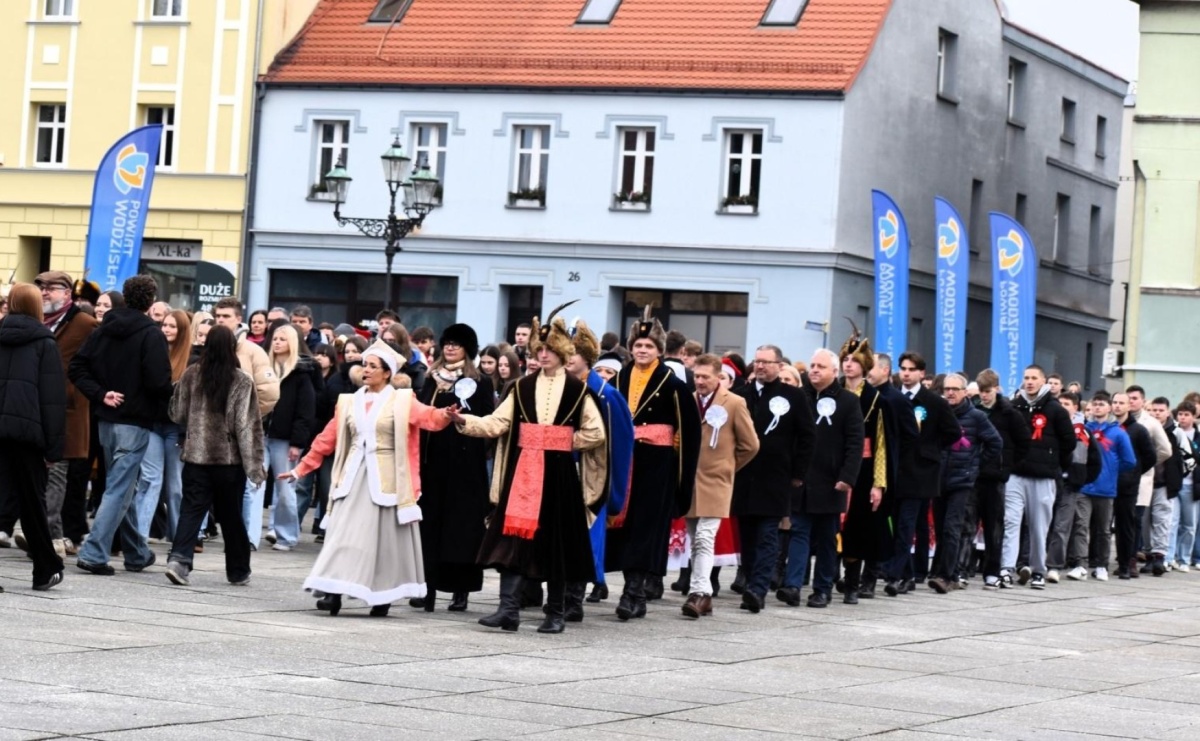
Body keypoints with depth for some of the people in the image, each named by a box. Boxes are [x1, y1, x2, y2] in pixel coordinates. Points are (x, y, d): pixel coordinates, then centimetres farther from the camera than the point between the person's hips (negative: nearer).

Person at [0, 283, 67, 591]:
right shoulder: (45, 343, 1)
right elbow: (53, 397, -4)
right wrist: (54, 446, -4)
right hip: (26, 430, -3)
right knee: (30, 502, 7)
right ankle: (46, 570, 16)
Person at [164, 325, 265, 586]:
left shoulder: (191, 375, -2)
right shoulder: (242, 382, -10)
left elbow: (177, 414, 7)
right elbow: (248, 426, -10)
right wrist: (255, 465, -7)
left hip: (196, 455, 1)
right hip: (229, 458, -1)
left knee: (191, 510, 1)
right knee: (231, 516, 10)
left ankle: (179, 559, -19)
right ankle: (238, 571, 21)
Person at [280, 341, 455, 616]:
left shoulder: (402, 401, 0)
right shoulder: (349, 402, 11)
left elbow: (429, 417, -16)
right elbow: (327, 439, 13)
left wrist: (446, 415, -38)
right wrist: (302, 468, 12)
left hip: (385, 478, -3)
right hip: (353, 476, 3)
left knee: (386, 537, 1)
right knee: (344, 533, -5)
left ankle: (383, 598, 10)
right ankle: (334, 593, -9)